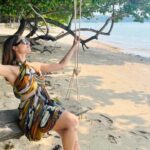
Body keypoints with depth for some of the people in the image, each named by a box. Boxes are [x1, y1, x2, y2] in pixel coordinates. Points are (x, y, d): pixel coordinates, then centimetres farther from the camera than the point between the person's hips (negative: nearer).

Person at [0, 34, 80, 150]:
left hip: (47, 107, 7)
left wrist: (74, 46, 25)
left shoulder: (36, 66, 15)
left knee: (72, 139, -10)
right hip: (32, 114, -6)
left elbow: (61, 65, 22)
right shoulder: (12, 70, -7)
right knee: (72, 122, -22)